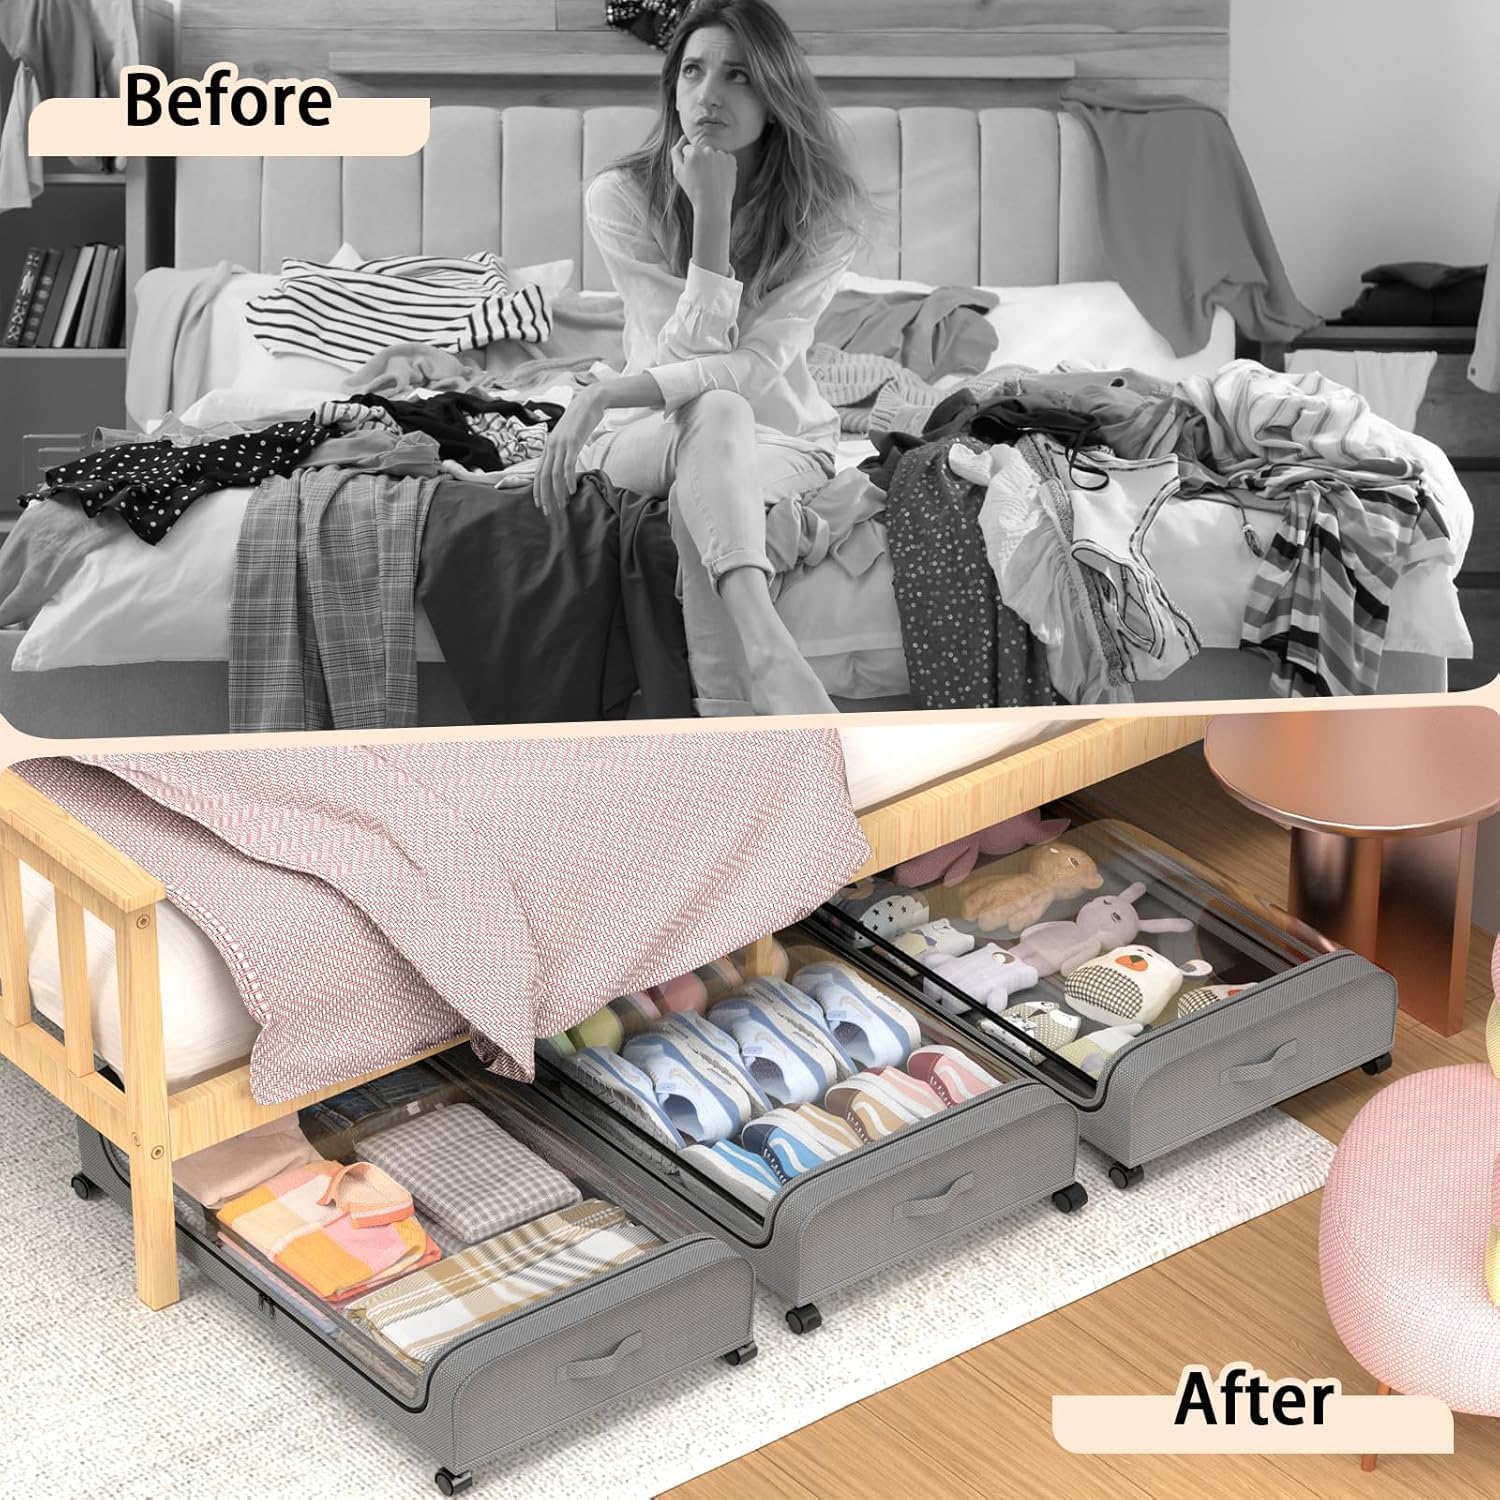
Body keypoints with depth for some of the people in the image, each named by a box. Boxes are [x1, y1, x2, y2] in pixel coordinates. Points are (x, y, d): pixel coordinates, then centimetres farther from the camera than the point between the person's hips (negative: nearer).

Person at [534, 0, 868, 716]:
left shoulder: (825, 215, -11)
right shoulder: (621, 198, -10)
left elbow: (757, 366, -21)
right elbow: (688, 354, -17)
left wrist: (605, 394, -32)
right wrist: (713, 217, -25)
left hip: (783, 441, 0)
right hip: (650, 437, 0)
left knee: (715, 412, -35)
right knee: (716, 410, -36)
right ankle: (768, 651, -59)